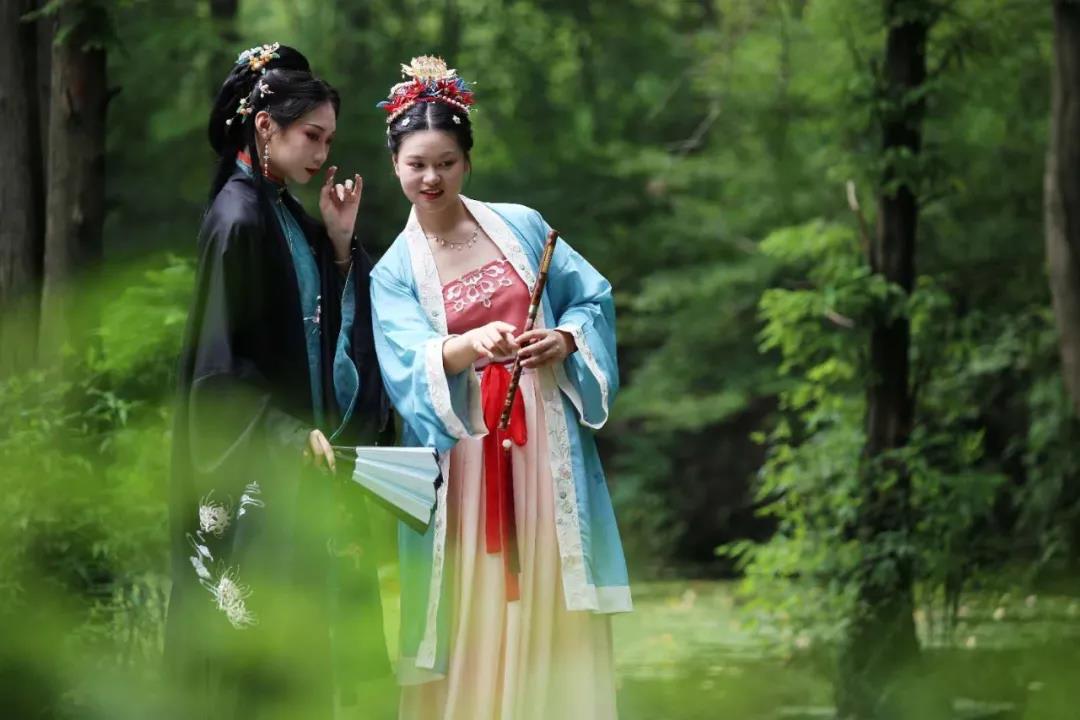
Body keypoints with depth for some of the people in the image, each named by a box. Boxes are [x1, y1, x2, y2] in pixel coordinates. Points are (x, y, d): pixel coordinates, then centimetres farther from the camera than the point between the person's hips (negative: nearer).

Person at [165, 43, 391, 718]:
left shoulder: (289, 217, 12)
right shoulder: (239, 219, -13)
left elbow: (333, 323, 13)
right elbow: (224, 365, -15)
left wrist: (341, 242, 3)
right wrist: (296, 436, -16)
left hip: (307, 461, 9)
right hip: (258, 474, -9)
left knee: (304, 653, 8)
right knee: (257, 659, -5)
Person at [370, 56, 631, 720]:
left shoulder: (521, 226, 7)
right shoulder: (394, 271, 3)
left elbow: (595, 299, 8)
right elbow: (409, 361, -14)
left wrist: (564, 341, -13)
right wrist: (472, 345, -34)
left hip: (546, 442, 1)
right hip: (463, 450, -1)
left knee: (551, 605, 1)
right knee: (474, 610, -1)